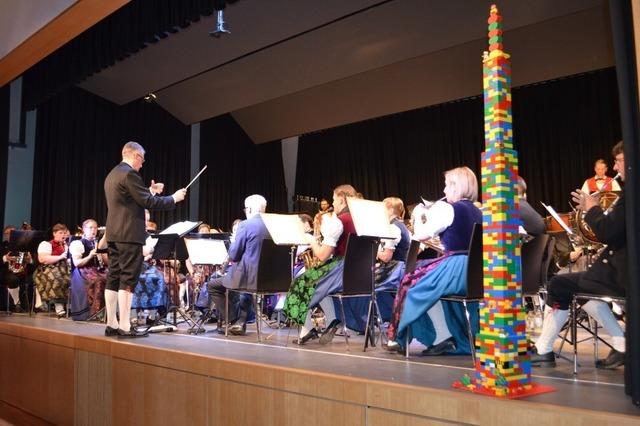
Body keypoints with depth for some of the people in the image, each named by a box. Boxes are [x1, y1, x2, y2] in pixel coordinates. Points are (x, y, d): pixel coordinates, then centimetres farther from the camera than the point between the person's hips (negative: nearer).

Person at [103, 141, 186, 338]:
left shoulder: (112, 175, 18)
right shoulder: (129, 174, -12)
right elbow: (149, 203, -15)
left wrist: (150, 192, 23)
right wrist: (173, 198, -4)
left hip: (113, 234, 10)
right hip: (129, 234, -10)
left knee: (113, 279, 9)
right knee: (127, 281, -7)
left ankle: (111, 324, 14)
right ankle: (124, 327, -6)